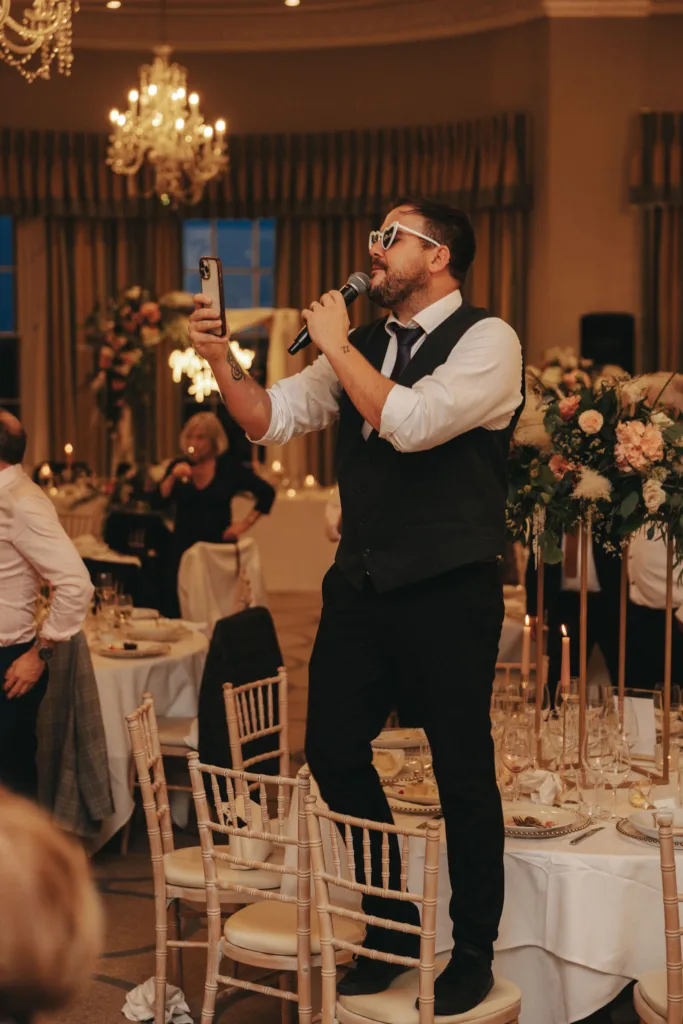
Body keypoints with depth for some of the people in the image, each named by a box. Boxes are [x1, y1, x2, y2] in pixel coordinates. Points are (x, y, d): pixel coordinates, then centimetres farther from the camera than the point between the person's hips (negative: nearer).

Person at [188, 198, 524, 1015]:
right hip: (360, 584, 7)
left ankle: (473, 954, 24)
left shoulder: (487, 340, -10)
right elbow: (271, 420, 10)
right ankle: (390, 923, 32)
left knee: (462, 770, 5)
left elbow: (411, 422, -25)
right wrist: (221, 360, -6)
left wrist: (336, 344, -15)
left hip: (448, 590, -6)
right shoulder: (362, 346, 11)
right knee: (333, 748, 11)